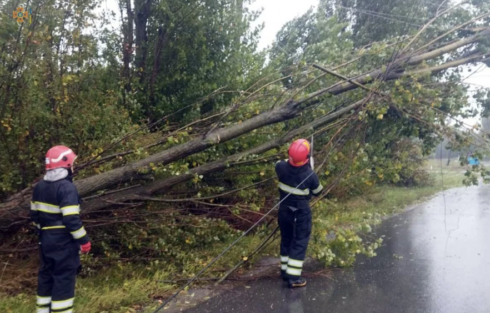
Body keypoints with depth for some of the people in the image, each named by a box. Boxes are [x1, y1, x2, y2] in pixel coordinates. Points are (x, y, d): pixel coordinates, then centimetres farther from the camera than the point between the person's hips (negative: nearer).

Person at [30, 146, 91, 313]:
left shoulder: (39, 186, 7)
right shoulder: (67, 188, -20)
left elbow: (34, 214, 14)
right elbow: (71, 220, -24)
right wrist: (84, 240, -15)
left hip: (46, 240, 8)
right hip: (64, 241, -8)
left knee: (46, 274, 18)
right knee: (64, 278, 0)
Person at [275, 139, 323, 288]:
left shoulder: (281, 167, -18)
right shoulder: (310, 175, -26)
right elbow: (317, 191, -6)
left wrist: (290, 160, 3)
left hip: (284, 209, 4)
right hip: (301, 212, -4)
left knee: (286, 239, 20)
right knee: (300, 242, 7)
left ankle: (285, 270, 32)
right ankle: (293, 277, 7)